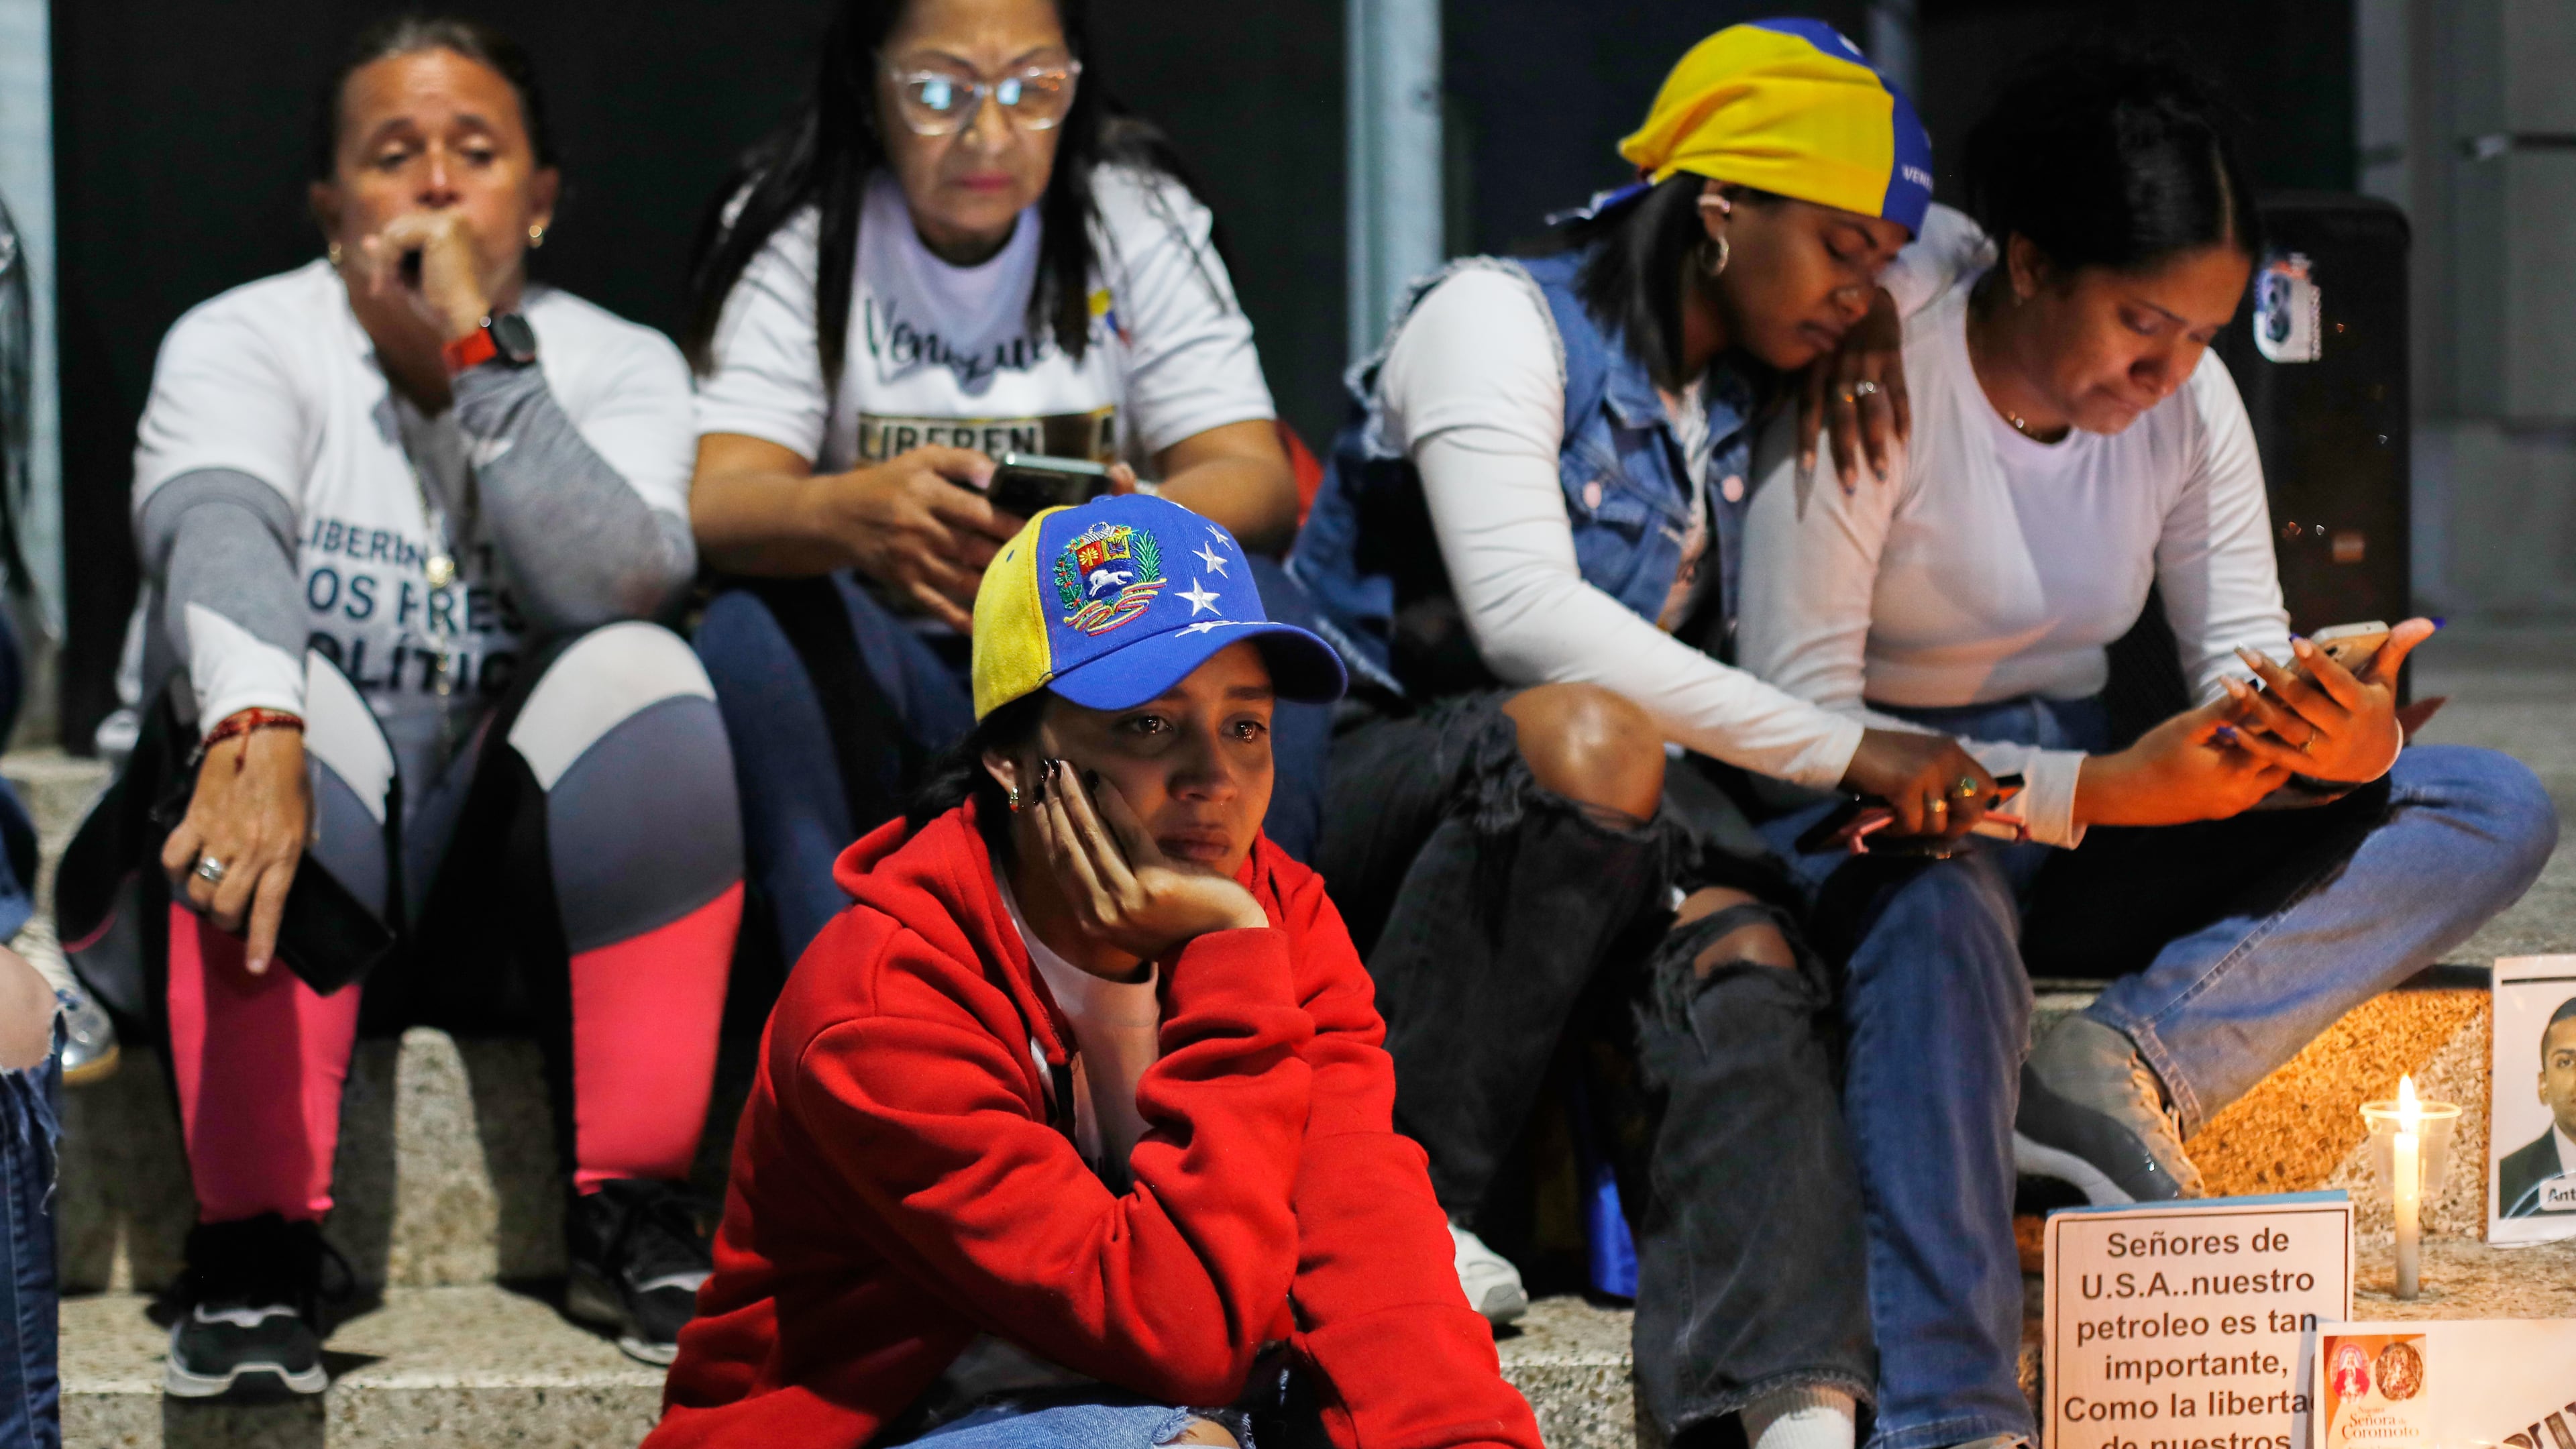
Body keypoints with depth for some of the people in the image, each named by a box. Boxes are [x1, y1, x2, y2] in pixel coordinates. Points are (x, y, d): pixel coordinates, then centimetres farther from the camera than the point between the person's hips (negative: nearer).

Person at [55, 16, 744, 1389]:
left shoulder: (620, 367, 3)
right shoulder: (242, 340, -4)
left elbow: (623, 580, -19)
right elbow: (215, 526, -28)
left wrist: (479, 353, -22)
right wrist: (253, 731, -48)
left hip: (523, 884, 2)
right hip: (297, 873, -2)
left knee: (641, 675, -26)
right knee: (284, 694, -32)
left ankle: (632, 1220, -22)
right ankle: (253, 1251, -30)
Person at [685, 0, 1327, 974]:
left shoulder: (1138, 210, -3)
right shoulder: (794, 228, -6)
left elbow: (1256, 480, -12)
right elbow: (718, 502, -20)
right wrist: (852, 514, -45)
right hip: (881, 683, -1)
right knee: (755, 632, -31)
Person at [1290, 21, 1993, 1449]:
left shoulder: (1756, 406, 13)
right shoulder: (1501, 320, -11)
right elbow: (1524, 616, -26)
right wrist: (1844, 752, -26)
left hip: (1584, 825, 6)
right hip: (1355, 780, -6)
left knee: (1744, 947, -28)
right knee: (1585, 737, -38)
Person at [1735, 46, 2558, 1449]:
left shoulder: (2188, 400, 1)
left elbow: (2244, 661, 0)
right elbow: (1793, 716, -22)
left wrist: (2345, 743, -27)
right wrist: (2100, 791, -30)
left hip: (2084, 810, 6)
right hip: (1886, 817, -6)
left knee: (2495, 809, -9)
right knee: (1941, 901, -44)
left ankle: (2129, 1063, -25)